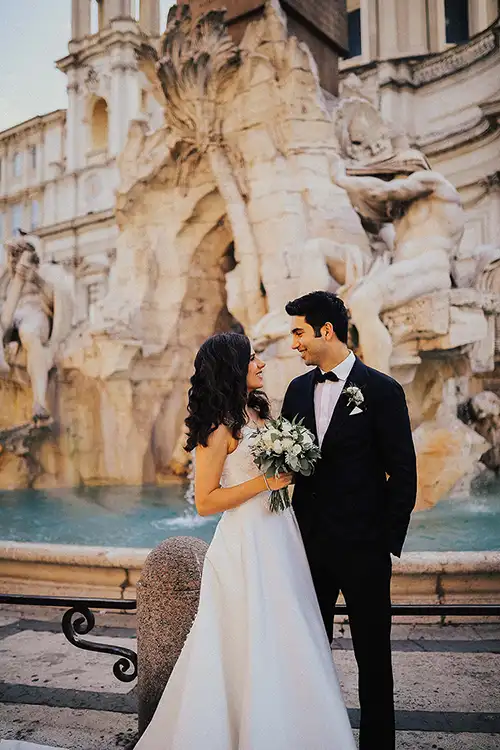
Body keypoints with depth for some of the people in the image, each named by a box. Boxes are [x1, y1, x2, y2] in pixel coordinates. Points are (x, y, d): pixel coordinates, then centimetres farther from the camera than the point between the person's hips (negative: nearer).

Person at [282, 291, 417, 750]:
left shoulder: (382, 390, -9)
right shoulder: (298, 389, 6)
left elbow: (403, 474, -7)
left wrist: (390, 542, -8)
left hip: (362, 548, -5)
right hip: (309, 542, 5)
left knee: (373, 655, 11)